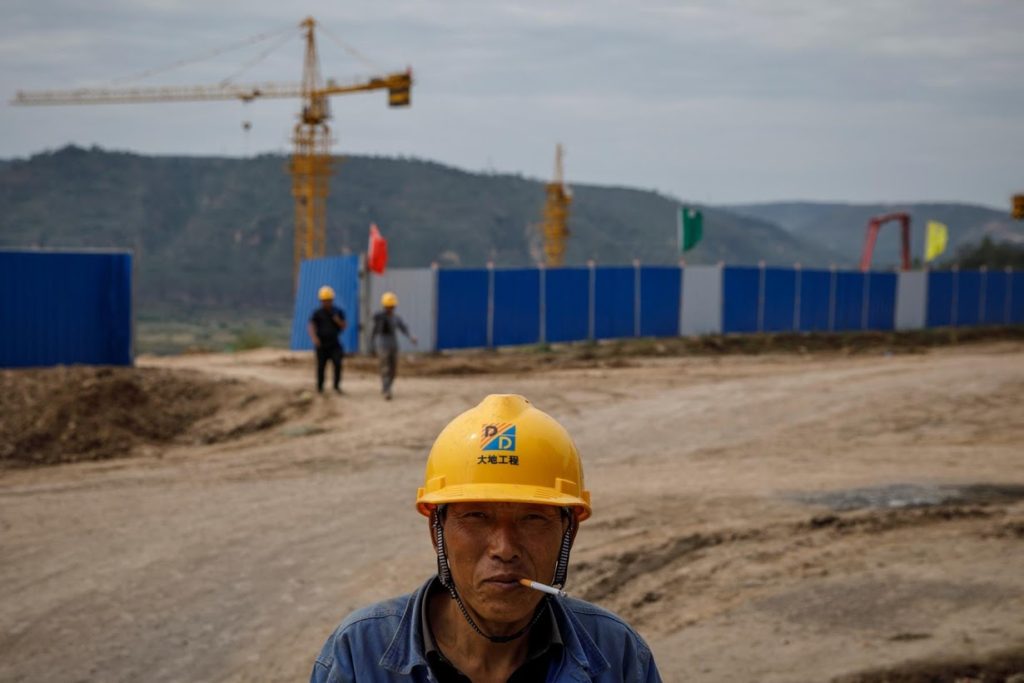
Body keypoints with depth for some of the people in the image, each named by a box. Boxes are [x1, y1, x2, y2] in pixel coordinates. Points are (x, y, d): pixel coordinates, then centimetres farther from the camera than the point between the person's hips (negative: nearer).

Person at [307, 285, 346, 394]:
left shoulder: (338, 312, 5)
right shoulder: (317, 313, -3)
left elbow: (344, 327, 7)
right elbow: (312, 326, -15)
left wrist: (338, 321, -14)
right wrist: (314, 338, -32)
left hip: (334, 344, 1)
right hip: (322, 344, -1)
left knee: (338, 364, -15)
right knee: (321, 367, 2)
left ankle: (337, 385, -3)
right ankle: (320, 388, 16)